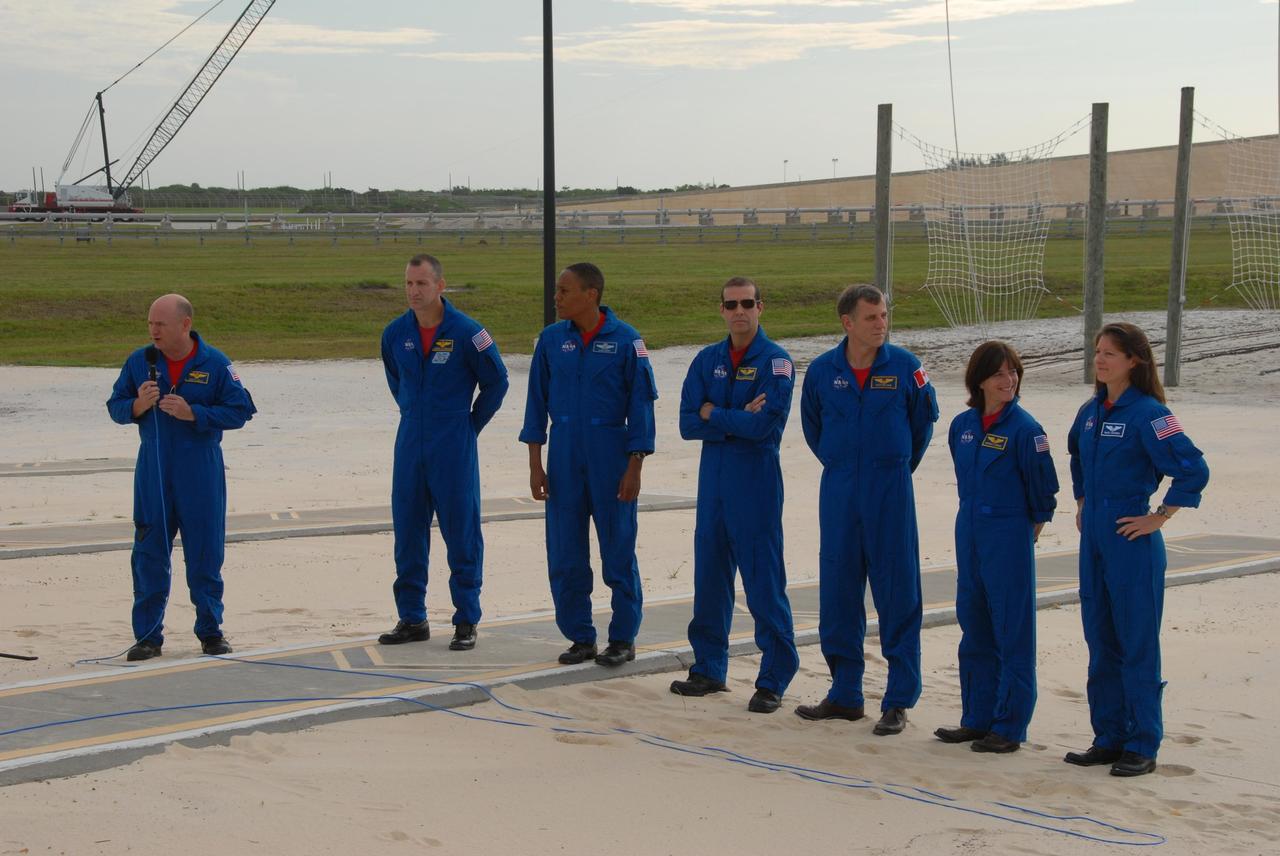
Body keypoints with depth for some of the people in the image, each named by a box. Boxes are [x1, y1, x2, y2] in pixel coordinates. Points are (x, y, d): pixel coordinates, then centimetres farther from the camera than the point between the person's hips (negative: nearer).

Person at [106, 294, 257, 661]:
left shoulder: (215, 363, -5)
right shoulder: (139, 361, 3)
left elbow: (240, 410, -5)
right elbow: (115, 406, 9)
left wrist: (193, 413, -16)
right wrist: (137, 406, -13)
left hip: (201, 474, -2)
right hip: (153, 471, 2)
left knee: (205, 555, 4)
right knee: (148, 555, 3)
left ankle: (211, 631, 17)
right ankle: (147, 635, 11)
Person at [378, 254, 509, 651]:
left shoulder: (467, 332, -11)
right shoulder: (395, 333, 3)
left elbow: (496, 381, 2)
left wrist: (471, 424, 4)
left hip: (453, 449, -4)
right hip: (410, 446, 5)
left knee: (461, 532, 0)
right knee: (407, 533, 7)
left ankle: (466, 622, 7)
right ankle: (412, 618, 17)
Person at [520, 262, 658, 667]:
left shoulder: (626, 340, -6)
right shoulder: (551, 340, 4)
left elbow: (641, 405, -4)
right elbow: (537, 402, 8)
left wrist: (634, 467, -9)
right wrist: (535, 464, 4)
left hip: (611, 458, -3)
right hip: (564, 458, 4)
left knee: (618, 552, 3)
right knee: (564, 556, 5)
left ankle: (623, 638, 15)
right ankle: (580, 637, 17)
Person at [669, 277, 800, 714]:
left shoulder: (776, 362, -7)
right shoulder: (707, 360, 9)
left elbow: (764, 423, -19)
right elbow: (688, 424, 0)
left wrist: (712, 413, -8)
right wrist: (738, 420, -12)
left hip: (756, 480, -5)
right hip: (713, 477, 6)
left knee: (764, 581, -3)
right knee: (709, 576, 11)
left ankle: (773, 681, 4)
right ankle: (709, 669, 23)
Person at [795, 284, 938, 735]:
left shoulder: (905, 367, -5)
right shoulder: (822, 370, 0)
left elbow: (924, 419, 9)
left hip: (890, 491, -2)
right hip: (838, 491, 3)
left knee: (897, 594, -1)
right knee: (837, 593, 8)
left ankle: (898, 701, 6)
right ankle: (845, 694, 20)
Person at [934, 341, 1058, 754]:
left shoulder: (1025, 428, -12)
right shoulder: (963, 425, 6)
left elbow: (1043, 486, -5)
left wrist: (1034, 523, 4)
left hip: (1010, 537, -6)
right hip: (970, 533, 7)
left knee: (1012, 632, 0)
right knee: (975, 628, 12)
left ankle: (1010, 726, 6)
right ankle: (977, 718, 22)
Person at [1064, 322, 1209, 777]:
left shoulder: (1147, 413, -13)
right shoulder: (1091, 411, 10)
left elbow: (1194, 470, -19)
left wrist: (1158, 518, -15)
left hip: (1132, 540, -8)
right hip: (1094, 537, 8)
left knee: (1136, 641, -1)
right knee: (1101, 639, 12)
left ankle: (1142, 745, 7)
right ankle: (1109, 738, 21)